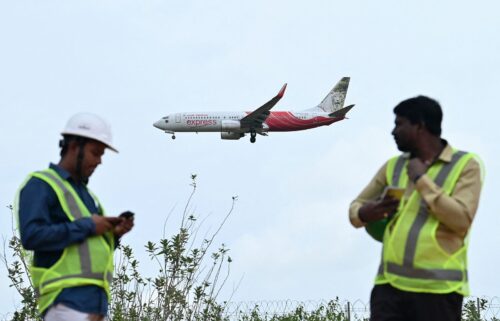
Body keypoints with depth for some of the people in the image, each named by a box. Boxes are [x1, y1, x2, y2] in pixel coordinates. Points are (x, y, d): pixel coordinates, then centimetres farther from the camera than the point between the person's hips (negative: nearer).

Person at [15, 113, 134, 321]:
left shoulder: (83, 193, 27)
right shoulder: (40, 185, -1)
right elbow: (32, 237, -16)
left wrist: (112, 234, 8)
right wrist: (87, 226, -12)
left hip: (95, 298, 9)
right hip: (65, 299, -9)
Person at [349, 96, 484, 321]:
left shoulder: (466, 165, 1)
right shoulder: (393, 166, 16)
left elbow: (461, 220, -12)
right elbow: (356, 207, 21)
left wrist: (421, 179, -8)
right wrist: (365, 214, -4)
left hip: (439, 288, -4)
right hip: (391, 284, 4)